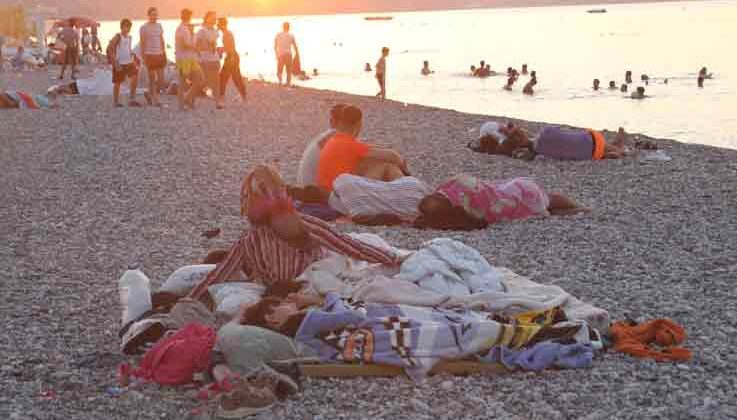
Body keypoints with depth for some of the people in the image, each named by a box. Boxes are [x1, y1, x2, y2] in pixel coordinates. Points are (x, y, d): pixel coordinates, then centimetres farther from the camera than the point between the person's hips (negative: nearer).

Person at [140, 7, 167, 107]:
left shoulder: (159, 26, 11)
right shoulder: (144, 27, -3)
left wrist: (164, 54, 12)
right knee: (152, 78, 0)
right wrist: (143, 57, -6)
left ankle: (151, 94, 22)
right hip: (150, 55, -5)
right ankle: (154, 99, 7)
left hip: (159, 54, 5)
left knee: (161, 78, 3)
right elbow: (142, 43, -3)